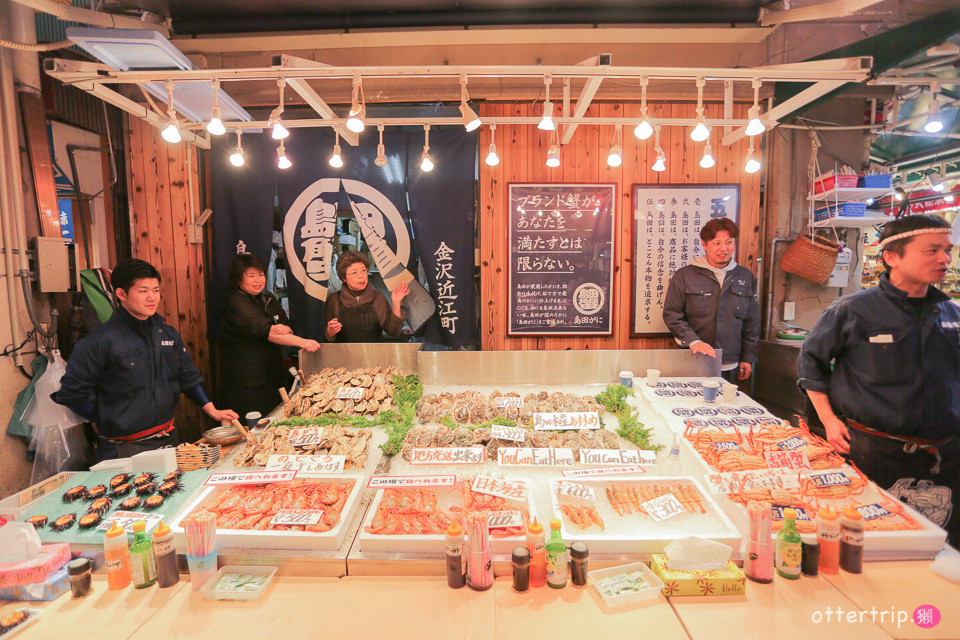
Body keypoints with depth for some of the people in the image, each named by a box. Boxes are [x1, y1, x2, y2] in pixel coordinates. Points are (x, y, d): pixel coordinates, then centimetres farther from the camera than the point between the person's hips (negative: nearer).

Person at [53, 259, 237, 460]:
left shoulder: (169, 334, 5)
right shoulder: (101, 341, -14)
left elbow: (188, 376, 13)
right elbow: (71, 392, -9)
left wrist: (212, 410, 7)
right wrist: (107, 421, -3)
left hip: (168, 438, 6)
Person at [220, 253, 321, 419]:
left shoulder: (269, 301, 15)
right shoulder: (234, 302, -9)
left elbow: (288, 328, 10)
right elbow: (264, 331, -22)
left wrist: (286, 330, -17)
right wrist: (302, 342, -31)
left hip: (273, 378, 7)